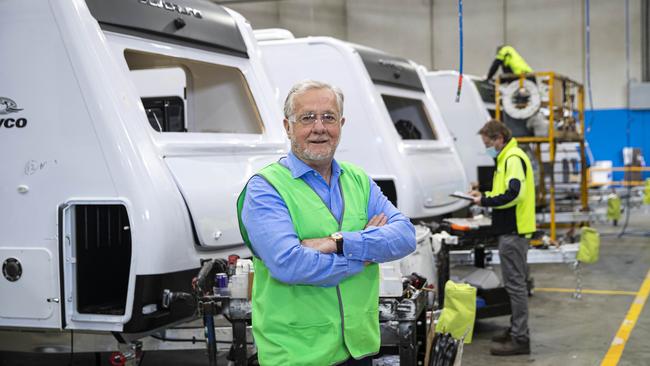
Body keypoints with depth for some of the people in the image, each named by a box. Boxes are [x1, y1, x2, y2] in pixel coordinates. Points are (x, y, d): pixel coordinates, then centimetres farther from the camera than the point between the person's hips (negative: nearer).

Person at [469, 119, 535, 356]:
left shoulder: (513, 159, -15)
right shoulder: (506, 158, 17)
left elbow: (515, 194, -25)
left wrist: (486, 201, -16)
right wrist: (485, 196, 11)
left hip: (513, 231, -11)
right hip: (511, 229, 11)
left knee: (515, 283, -6)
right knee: (515, 283, 16)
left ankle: (520, 339, -2)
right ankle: (516, 330, 26)